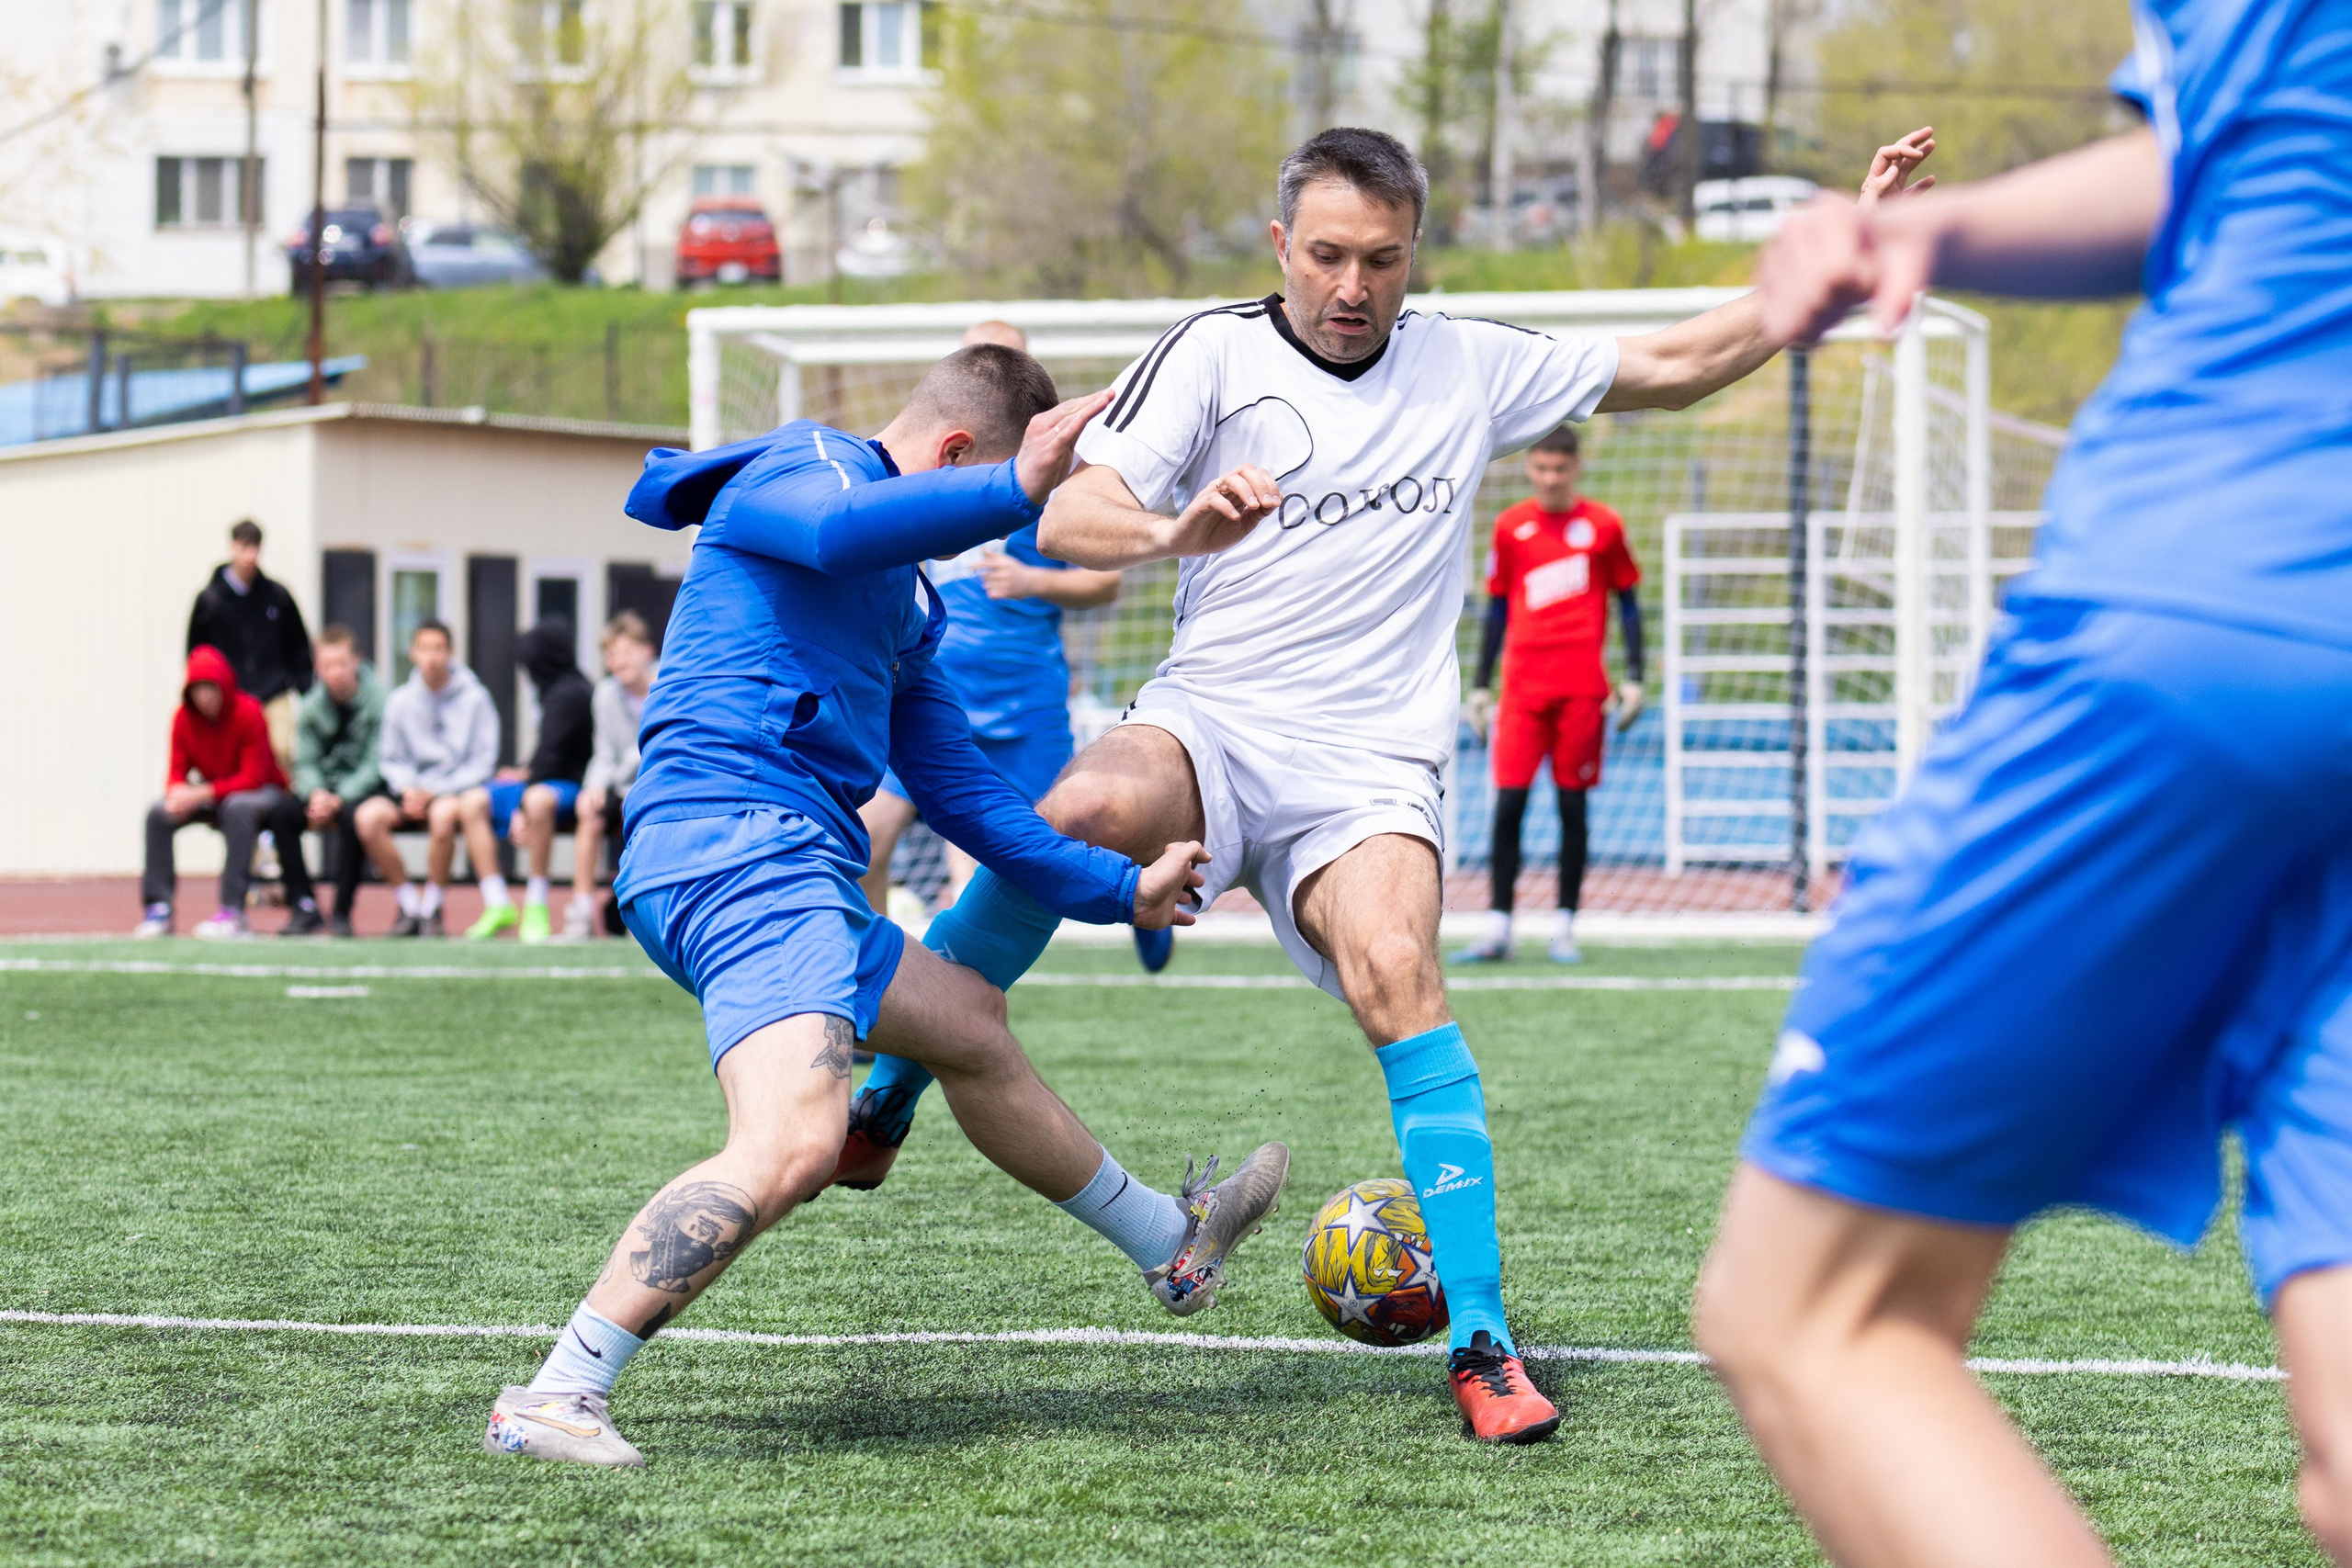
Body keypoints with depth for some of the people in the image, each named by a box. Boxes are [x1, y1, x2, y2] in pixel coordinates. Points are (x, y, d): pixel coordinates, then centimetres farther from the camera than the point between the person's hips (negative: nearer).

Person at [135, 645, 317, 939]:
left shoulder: (248, 713, -22)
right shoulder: (184, 717, -7)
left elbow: (254, 777, -24)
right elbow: (178, 769, -1)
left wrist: (203, 793, -32)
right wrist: (177, 791, -27)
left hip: (261, 793, -5)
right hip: (211, 799, 5)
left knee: (238, 807, -39)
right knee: (158, 813, -18)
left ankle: (233, 912, -43)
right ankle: (158, 909, -18)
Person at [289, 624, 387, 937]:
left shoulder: (378, 700, -12)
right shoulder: (312, 706, 3)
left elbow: (376, 763, -16)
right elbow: (304, 762, 2)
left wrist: (340, 799, -25)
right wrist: (316, 793, -20)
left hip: (366, 789, -4)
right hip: (325, 785, 4)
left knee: (353, 815, -38)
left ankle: (342, 911, -25)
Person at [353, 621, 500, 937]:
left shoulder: (474, 698, 0)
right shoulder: (400, 700, 9)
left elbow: (482, 764, -4)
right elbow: (392, 759, 12)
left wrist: (437, 791, -14)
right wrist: (407, 789, -10)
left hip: (457, 792, -3)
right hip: (413, 791, 3)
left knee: (443, 813, -39)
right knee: (369, 815, -27)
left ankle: (432, 908, -21)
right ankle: (410, 906, -13)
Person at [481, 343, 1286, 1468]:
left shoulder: (904, 600, 28)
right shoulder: (797, 467, -1)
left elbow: (955, 785, 34)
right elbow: (838, 528, -28)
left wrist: (1115, 890, 37)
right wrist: (1013, 489, -37)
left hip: (778, 867, 11)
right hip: (739, 836, -11)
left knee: (967, 1021, 30)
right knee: (794, 1142, -28)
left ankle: (1172, 1242, 50)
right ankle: (556, 1398, -31)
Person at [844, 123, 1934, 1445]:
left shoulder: (1469, 366, 12)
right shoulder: (1218, 352, 4)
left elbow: (1670, 367, 20)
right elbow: (1067, 519, -7)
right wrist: (1177, 531, -28)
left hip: (1369, 774, 1)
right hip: (1211, 725, -1)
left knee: (1397, 976, -29)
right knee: (1083, 812, -36)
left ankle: (1482, 1345, -25)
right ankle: (883, 1103, -16)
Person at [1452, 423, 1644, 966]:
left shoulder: (1603, 525, 3)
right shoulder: (1510, 527, 9)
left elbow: (1628, 601, 9)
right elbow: (1497, 609, 15)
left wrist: (1633, 678, 2)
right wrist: (1480, 685, 12)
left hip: (1582, 686, -1)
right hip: (1522, 686, 1)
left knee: (1572, 805, 1)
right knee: (1508, 801, -6)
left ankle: (1565, 928, 8)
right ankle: (1498, 928, -3)